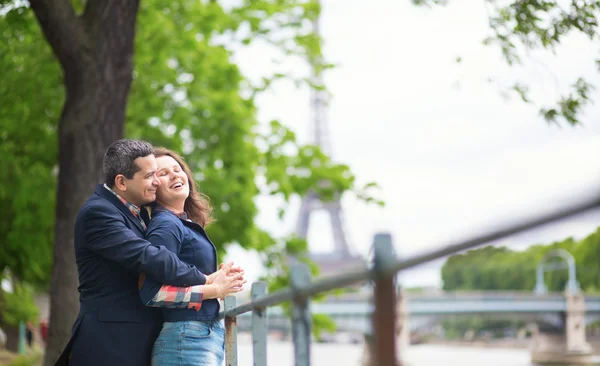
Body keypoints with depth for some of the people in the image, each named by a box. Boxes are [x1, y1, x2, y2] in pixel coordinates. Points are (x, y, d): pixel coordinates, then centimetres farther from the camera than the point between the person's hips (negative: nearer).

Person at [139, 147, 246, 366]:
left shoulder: (188, 224, 15)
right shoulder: (165, 225, -11)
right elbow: (152, 293, -20)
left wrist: (221, 279, 6)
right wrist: (215, 289, -15)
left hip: (210, 336, 9)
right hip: (185, 339, -9)